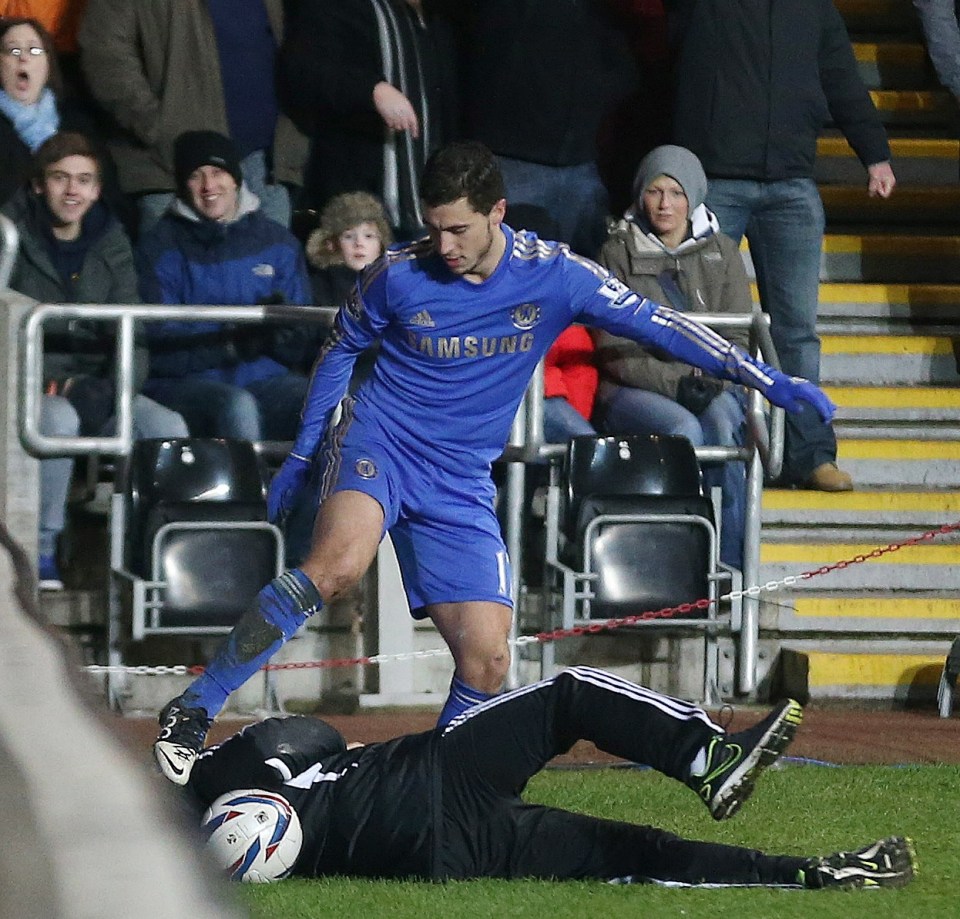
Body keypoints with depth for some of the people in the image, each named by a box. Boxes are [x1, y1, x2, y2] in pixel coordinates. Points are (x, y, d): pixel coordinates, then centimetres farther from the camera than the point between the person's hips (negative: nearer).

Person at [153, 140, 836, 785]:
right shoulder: (399, 274, -7)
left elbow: (657, 324, -4)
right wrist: (304, 453, 12)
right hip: (379, 442, -3)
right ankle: (193, 712, -30)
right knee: (339, 563, -33)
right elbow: (342, 349, 11)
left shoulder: (554, 275, -6)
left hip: (461, 490, 3)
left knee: (487, 661, -8)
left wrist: (767, 380, -9)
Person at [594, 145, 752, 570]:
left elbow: (739, 338, 9)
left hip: (713, 387, 2)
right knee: (683, 427, -34)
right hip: (633, 389, -2)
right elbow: (613, 351, -1)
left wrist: (711, 380, -12)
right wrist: (674, 382, -15)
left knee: (722, 421, -33)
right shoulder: (618, 254, 6)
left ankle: (731, 562, -33)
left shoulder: (721, 252, 14)